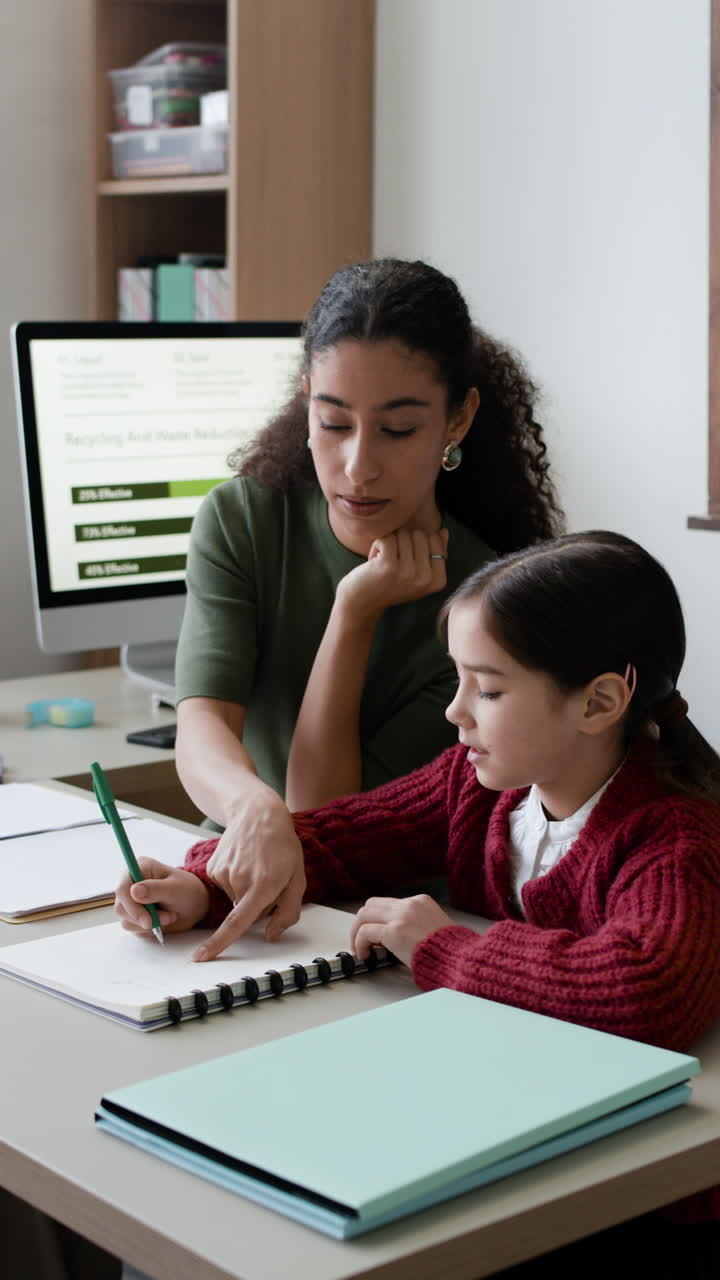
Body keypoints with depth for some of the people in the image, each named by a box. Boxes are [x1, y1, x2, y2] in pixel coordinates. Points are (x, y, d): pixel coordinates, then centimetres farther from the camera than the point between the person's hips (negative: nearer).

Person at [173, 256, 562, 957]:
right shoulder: (240, 521, -4)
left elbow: (328, 823, -14)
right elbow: (201, 720, -20)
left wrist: (356, 612, -20)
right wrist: (256, 808, -41)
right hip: (234, 887, 3)